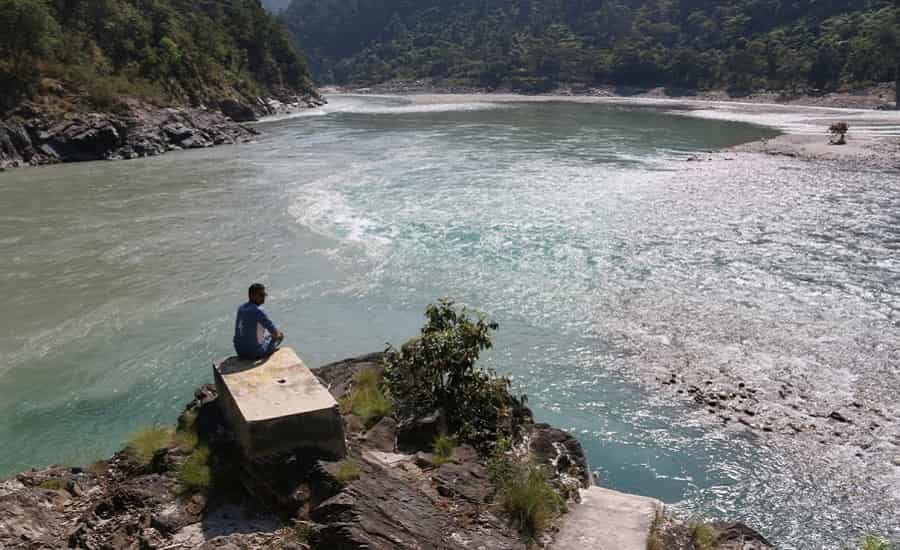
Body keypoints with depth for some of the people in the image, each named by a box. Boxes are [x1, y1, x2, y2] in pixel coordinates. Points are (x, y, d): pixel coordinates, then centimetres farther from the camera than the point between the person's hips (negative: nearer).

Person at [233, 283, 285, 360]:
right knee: (281, 335, 14)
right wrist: (279, 333, 5)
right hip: (254, 353, -7)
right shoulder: (258, 312, -22)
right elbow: (276, 333, -18)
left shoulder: (241, 308, 1)